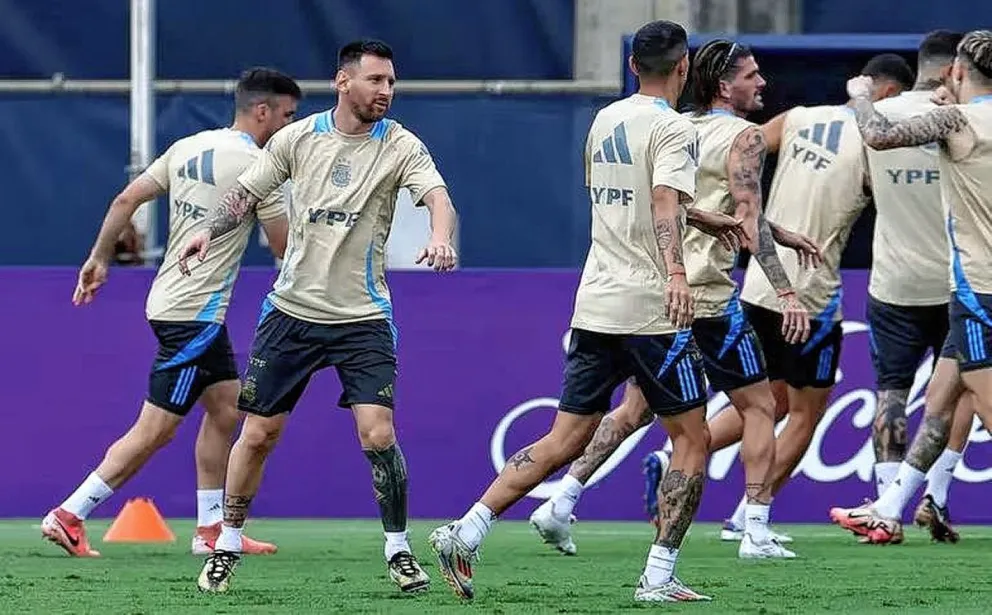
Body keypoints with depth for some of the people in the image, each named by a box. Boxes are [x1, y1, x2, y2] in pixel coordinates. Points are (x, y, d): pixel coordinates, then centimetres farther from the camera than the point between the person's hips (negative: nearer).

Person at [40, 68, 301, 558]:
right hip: (194, 314, -9)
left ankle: (211, 530, 18)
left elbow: (126, 199, 8)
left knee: (225, 409, 16)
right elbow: (284, 246, -9)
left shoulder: (188, 148, 9)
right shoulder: (253, 164, -14)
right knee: (155, 430, -6)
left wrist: (99, 257, 16)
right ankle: (68, 516, -6)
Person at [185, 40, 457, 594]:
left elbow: (438, 198, -21)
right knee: (259, 434, 4)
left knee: (378, 433, -14)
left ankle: (399, 550, 4)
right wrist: (211, 230, -9)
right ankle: (227, 548, 19)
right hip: (293, 308, 2)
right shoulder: (297, 138, 1)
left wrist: (441, 238, -43)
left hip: (363, 317, -2)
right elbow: (247, 193, 10)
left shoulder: (401, 146, -6)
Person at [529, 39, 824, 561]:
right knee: (760, 406, 5)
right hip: (708, 298, -7)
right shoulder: (744, 137, -8)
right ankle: (757, 534, 0)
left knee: (636, 409, 17)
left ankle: (560, 503, 8)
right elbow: (749, 222, -17)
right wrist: (786, 293, -21)